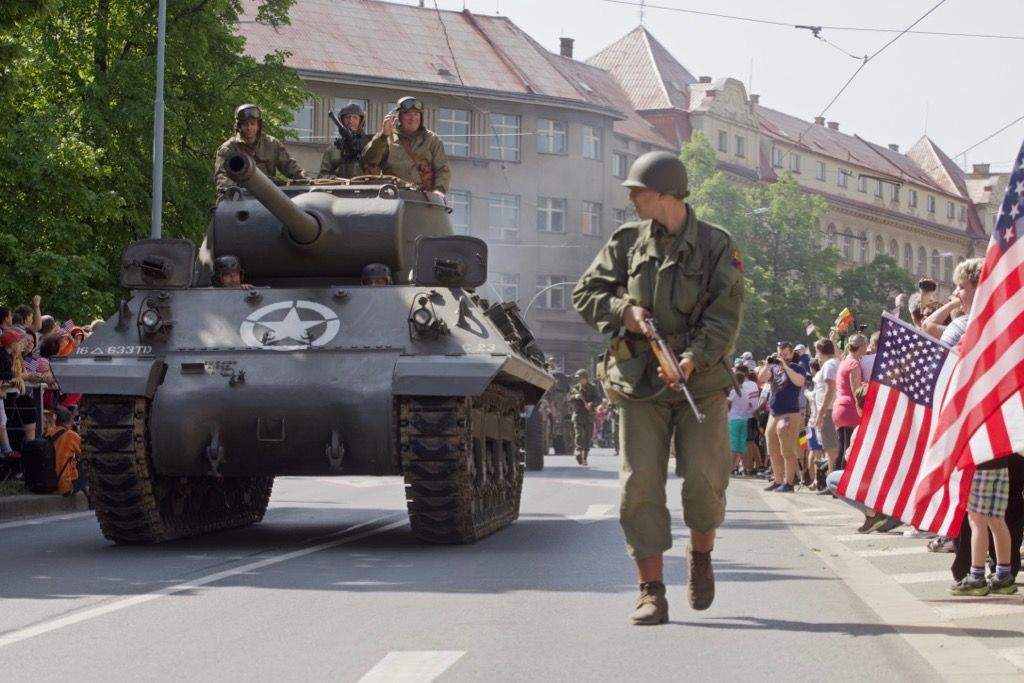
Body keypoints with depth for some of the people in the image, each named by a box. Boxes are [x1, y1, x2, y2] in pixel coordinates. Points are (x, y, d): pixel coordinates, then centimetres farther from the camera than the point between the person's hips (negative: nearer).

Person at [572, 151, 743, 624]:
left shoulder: (717, 246, -1)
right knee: (639, 485, -4)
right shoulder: (626, 241, 8)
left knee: (704, 478, -9)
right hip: (639, 384, 2)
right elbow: (584, 295, 11)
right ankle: (651, 593, 3)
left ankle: (701, 554, 22)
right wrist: (621, 311, -9)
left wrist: (693, 359, -23)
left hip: (701, 382, -2)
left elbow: (725, 317, -8)